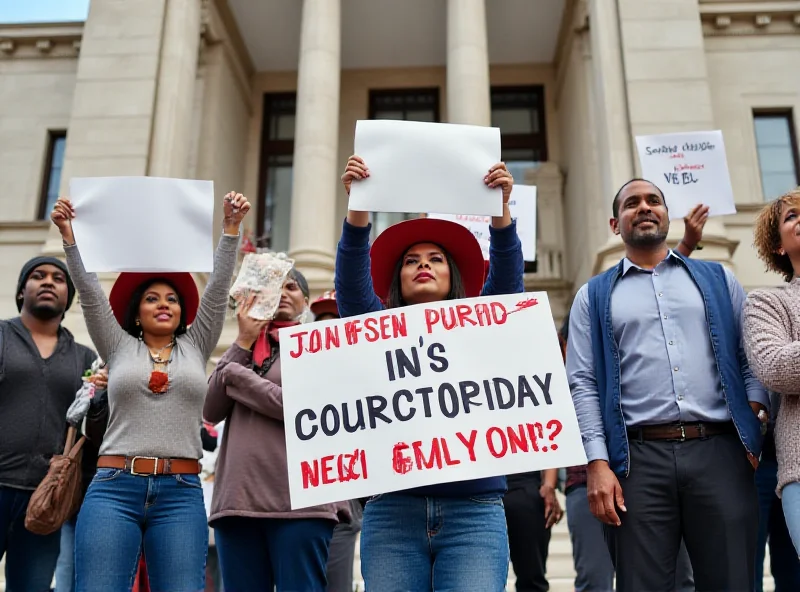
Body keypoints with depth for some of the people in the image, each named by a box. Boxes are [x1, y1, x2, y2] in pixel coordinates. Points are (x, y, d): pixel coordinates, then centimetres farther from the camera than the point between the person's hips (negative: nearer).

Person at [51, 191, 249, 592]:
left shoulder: (195, 347, 15)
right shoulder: (118, 347, 15)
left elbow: (219, 285, 7)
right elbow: (89, 290, 6)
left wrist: (231, 226, -1)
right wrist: (68, 234, -3)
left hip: (181, 494, 1)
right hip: (114, 489, 0)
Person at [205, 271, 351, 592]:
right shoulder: (245, 349, 19)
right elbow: (211, 411, 6)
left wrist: (233, 374, -1)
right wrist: (243, 343, 2)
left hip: (299, 498, -4)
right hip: (238, 496, 4)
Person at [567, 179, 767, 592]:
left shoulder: (717, 279, 18)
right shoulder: (593, 296, 13)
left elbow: (751, 355, 13)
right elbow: (583, 383, 4)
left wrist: (755, 414, -6)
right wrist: (598, 462, -7)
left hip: (721, 451, 1)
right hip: (640, 459, -1)